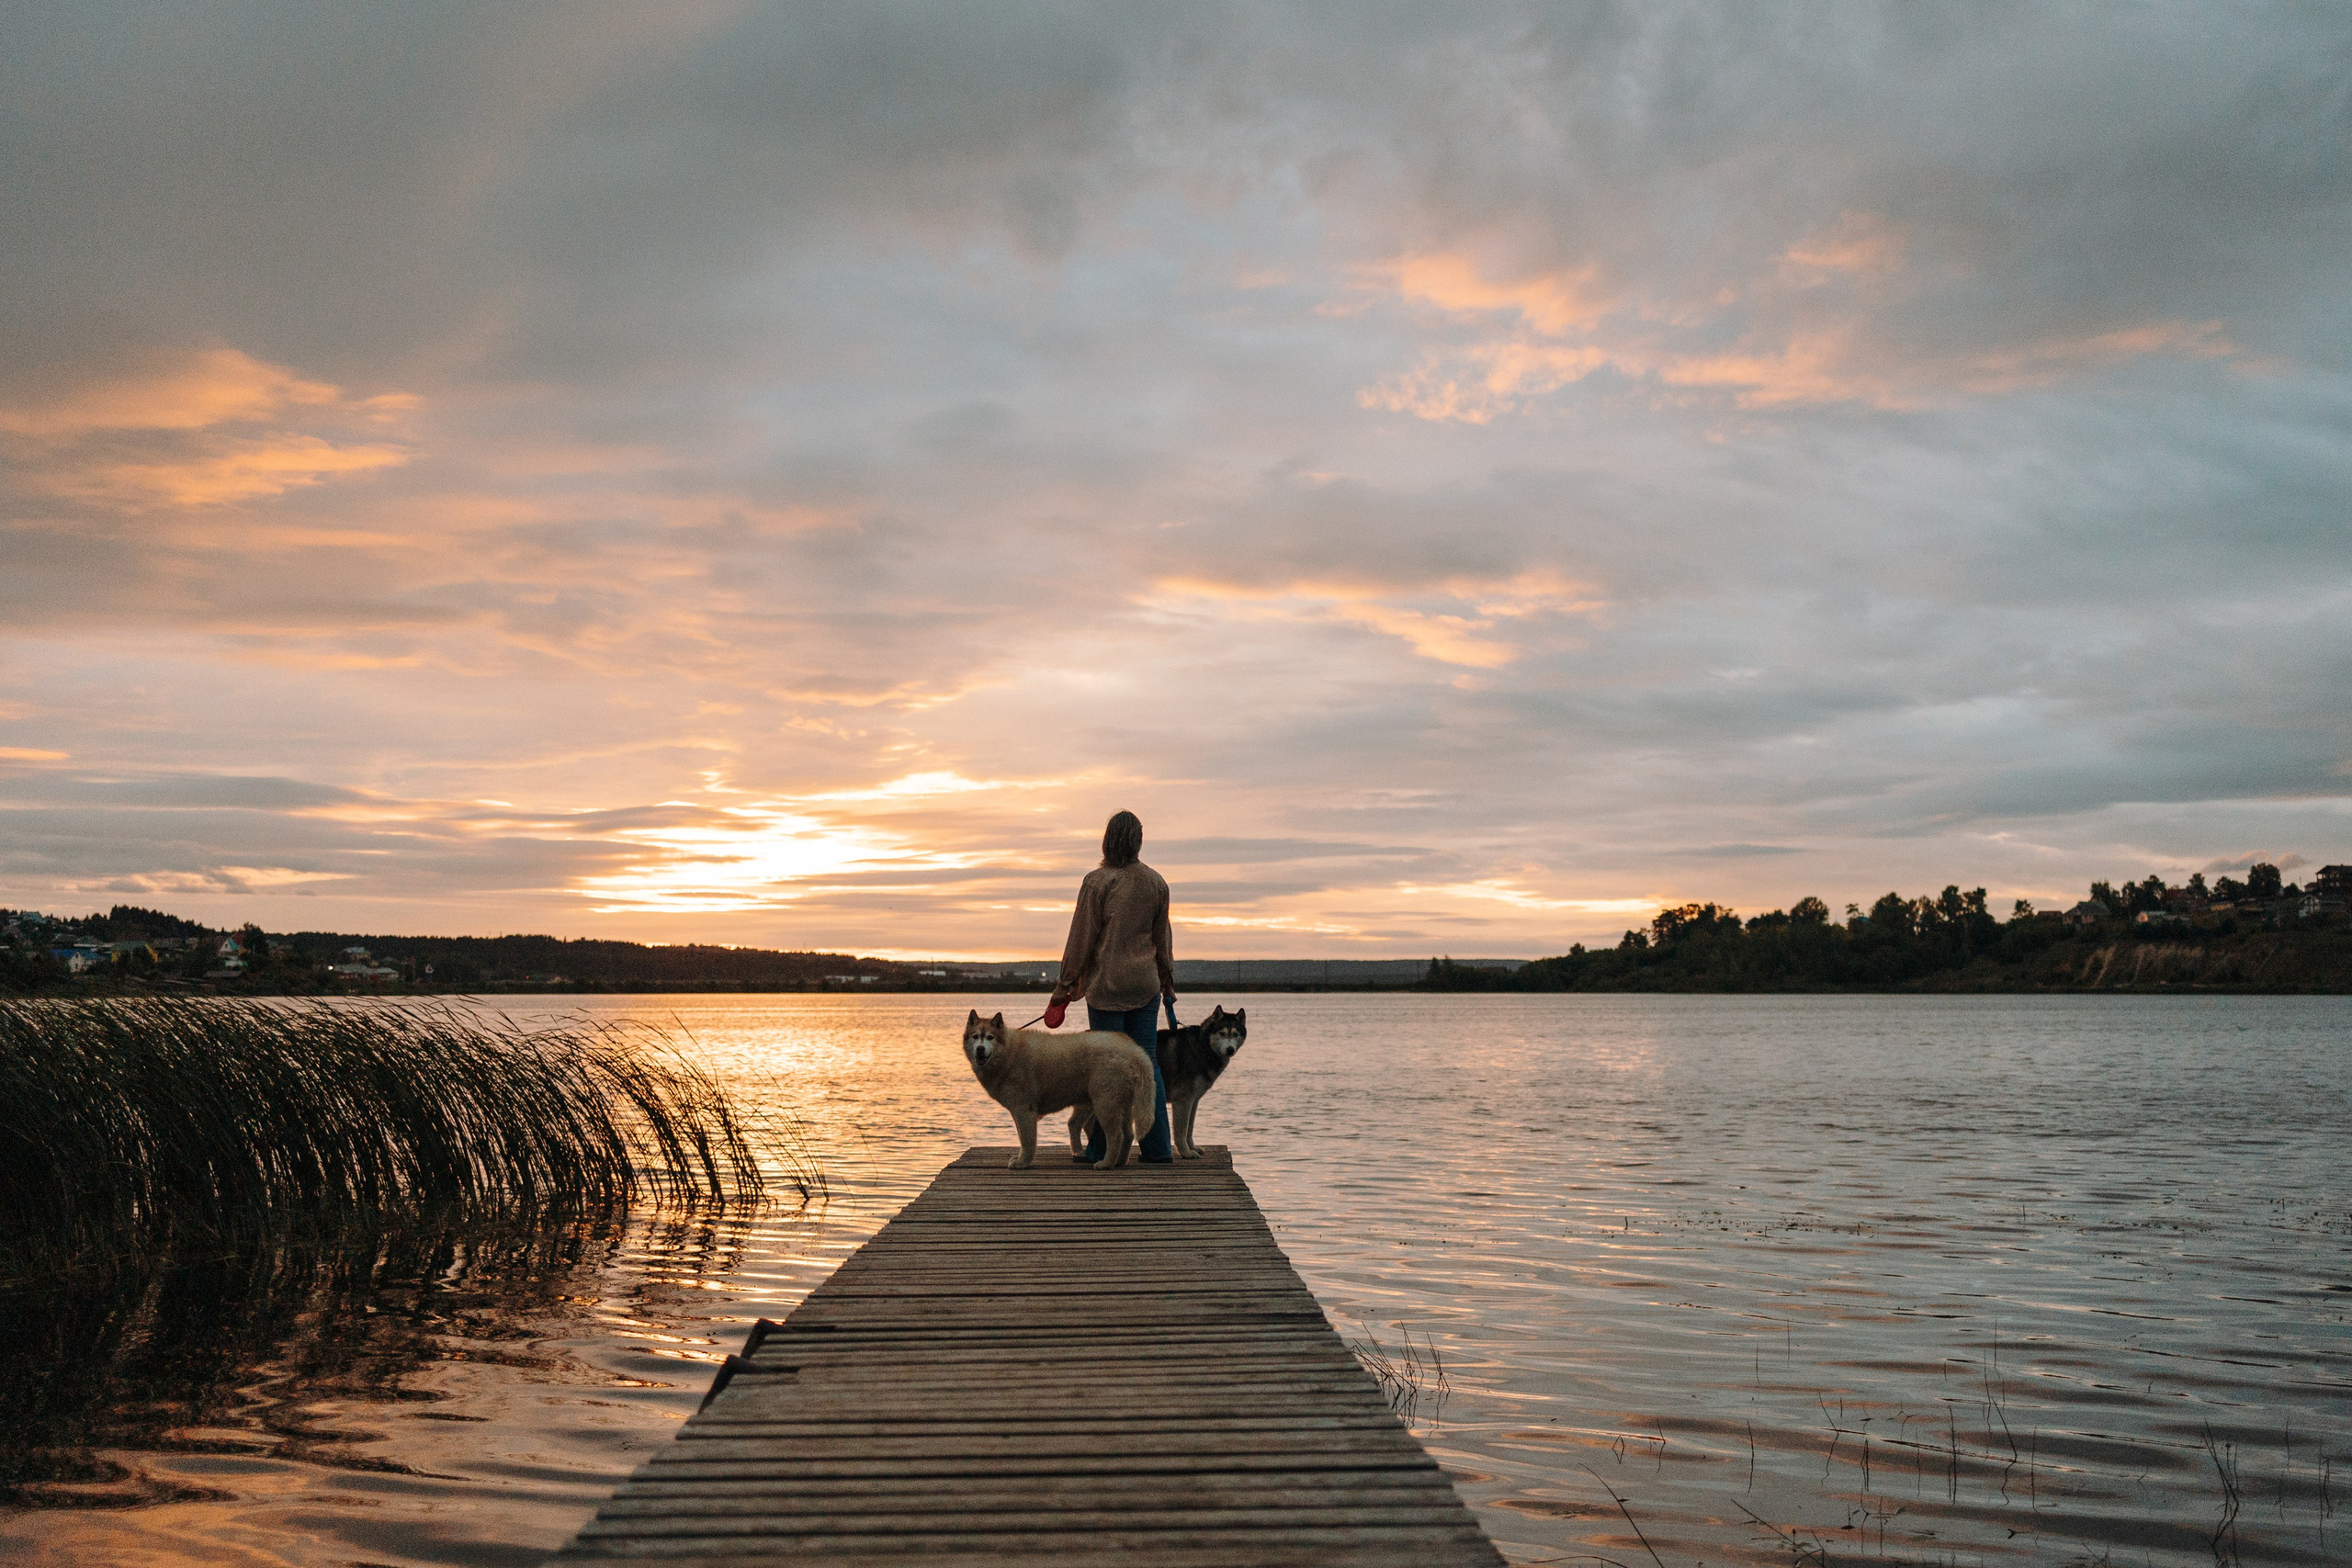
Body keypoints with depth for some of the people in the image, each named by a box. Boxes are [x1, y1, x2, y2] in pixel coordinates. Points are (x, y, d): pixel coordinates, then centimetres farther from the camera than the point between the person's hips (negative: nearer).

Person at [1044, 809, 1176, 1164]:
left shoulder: (1097, 881, -10)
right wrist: (1168, 984, 24)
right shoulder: (1155, 882, 5)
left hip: (1106, 985, -4)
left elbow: (1081, 939, -8)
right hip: (1146, 984, 4)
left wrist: (1066, 986, 0)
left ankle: (1101, 1148, 5)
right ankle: (1158, 1147, 8)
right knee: (1147, 1062, 8)